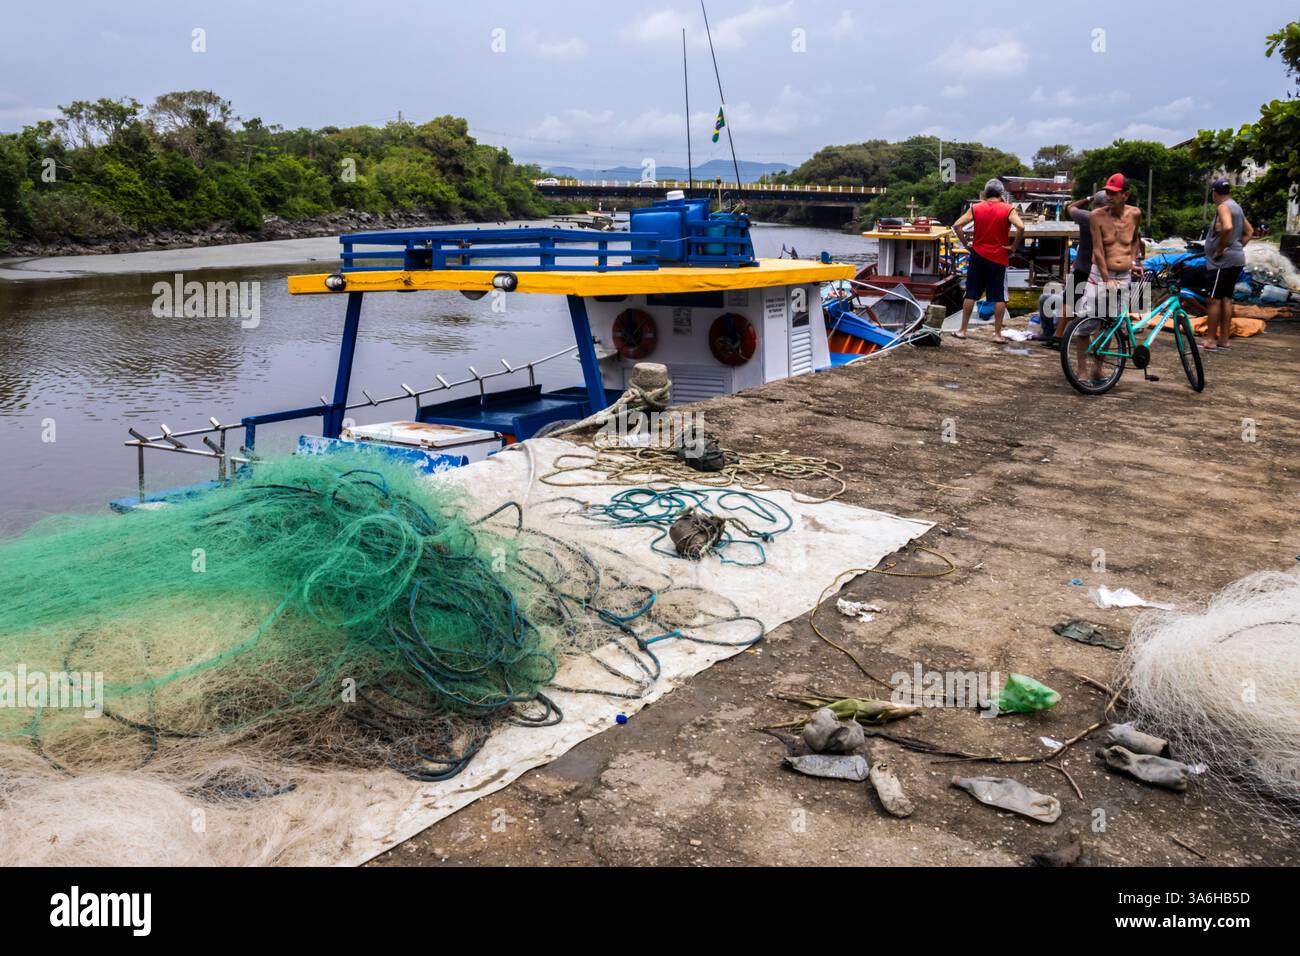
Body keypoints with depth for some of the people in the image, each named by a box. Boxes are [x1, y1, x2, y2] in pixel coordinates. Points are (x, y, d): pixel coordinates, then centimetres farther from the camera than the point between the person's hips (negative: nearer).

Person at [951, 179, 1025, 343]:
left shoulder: (975, 208, 1)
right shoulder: (1008, 209, -6)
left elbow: (957, 225, -6)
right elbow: (1021, 227, -20)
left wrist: (966, 244, 2)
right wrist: (1014, 247, -8)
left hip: (978, 255, 2)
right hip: (999, 258, -2)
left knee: (971, 294, 9)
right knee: (999, 296, 4)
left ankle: (963, 330, 11)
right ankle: (997, 333, 4)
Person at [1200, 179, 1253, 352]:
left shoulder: (1223, 207, -13)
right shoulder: (1236, 207, 17)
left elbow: (1227, 228, -31)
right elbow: (1249, 231, 25)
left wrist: (1220, 250, -22)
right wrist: (1238, 247, 17)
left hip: (1223, 261, -10)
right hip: (1236, 260, 10)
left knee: (1214, 299, -7)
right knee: (1226, 299, 12)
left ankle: (1210, 340, -7)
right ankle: (1224, 339, 15)